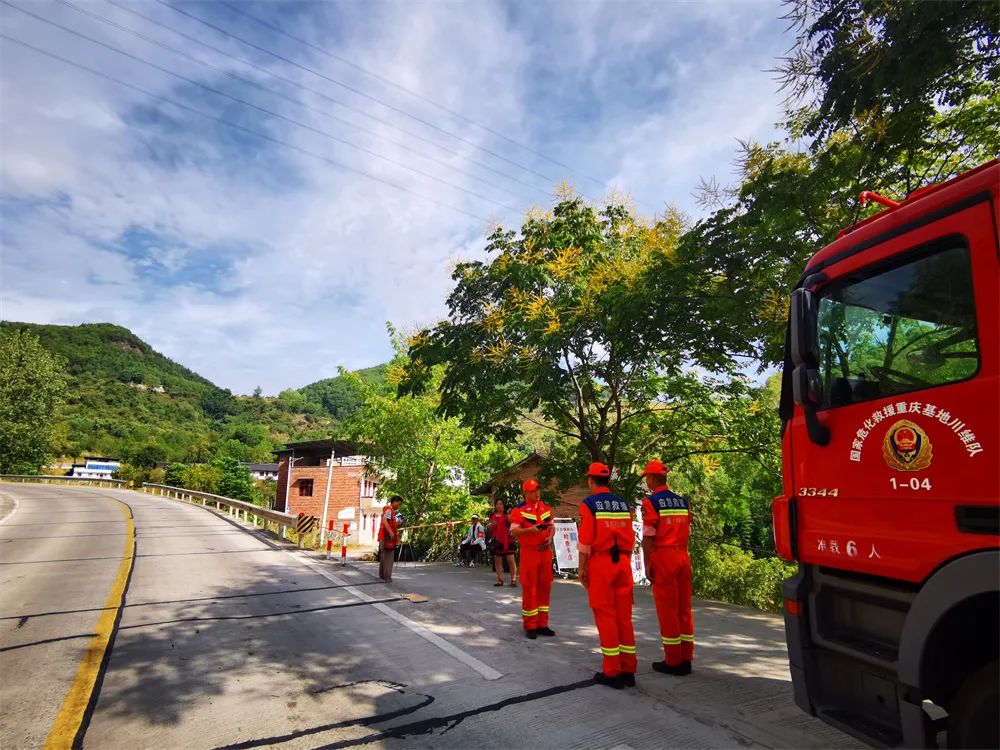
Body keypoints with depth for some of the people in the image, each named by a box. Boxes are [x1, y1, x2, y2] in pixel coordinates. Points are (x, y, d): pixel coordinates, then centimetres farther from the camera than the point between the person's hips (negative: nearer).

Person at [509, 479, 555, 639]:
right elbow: (513, 531, -11)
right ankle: (530, 626, 14)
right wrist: (530, 529, -25)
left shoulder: (546, 508, 10)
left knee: (545, 587, 11)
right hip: (529, 552, -5)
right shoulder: (519, 510, -7)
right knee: (529, 588, 1)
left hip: (546, 551, 5)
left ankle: (542, 624, 23)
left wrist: (550, 537, -2)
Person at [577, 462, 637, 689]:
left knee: (605, 616, 3)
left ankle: (612, 672, 9)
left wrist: (582, 568, -4)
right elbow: (630, 539, 10)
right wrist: (624, 561, 18)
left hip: (600, 563, -5)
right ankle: (628, 670, 18)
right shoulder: (623, 504, 8)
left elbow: (586, 540, -11)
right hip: (622, 563, 5)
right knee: (624, 615, 11)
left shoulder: (589, 504, -8)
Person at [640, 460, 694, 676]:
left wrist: (647, 565, -7)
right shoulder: (682, 501, 9)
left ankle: (673, 662, 10)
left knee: (667, 609, 2)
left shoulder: (651, 502, -10)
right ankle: (686, 659, 20)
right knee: (684, 608, 12)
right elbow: (687, 533, 12)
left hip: (663, 557, -6)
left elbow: (648, 537, -13)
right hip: (683, 556, 6)